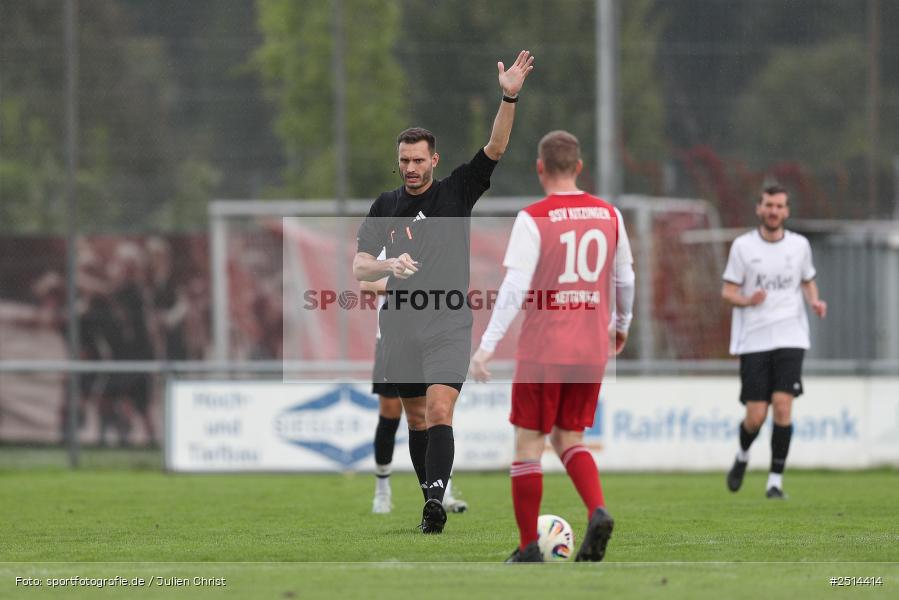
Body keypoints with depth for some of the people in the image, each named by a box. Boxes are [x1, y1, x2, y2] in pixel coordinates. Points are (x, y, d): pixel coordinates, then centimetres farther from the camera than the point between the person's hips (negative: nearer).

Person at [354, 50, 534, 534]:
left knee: (439, 411, -18)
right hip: (400, 324, 3)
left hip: (448, 323, -3)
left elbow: (495, 148, -9)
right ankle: (434, 500, 21)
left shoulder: (456, 191, 2)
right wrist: (390, 265, -17)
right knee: (417, 418, 9)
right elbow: (359, 266, 5)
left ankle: (435, 501, -28)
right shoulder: (386, 206, 8)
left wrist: (509, 97, -22)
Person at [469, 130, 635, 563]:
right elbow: (625, 279, 15)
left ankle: (528, 549, 6)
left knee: (529, 443, 5)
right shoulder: (609, 215, 6)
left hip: (542, 350, -5)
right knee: (569, 440, 16)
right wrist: (621, 325, 33)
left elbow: (515, 288, -16)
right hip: (592, 351, 5)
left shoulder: (533, 219, -10)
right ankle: (598, 512, -10)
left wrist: (488, 344, -15)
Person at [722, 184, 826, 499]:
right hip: (753, 340, -1)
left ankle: (775, 481, -5)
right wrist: (747, 300, -19)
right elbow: (728, 291, 2)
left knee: (782, 405, -14)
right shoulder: (743, 246, 1)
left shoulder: (799, 245, 7)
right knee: (756, 416, -4)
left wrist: (815, 301, 0)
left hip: (789, 339, 1)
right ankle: (743, 456, 30)